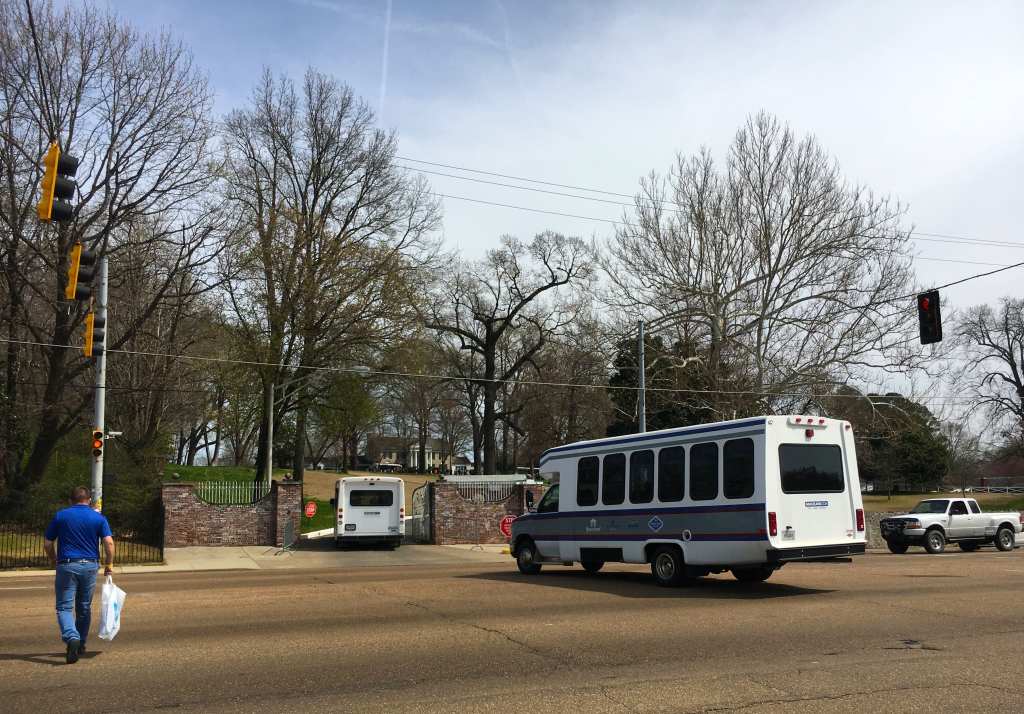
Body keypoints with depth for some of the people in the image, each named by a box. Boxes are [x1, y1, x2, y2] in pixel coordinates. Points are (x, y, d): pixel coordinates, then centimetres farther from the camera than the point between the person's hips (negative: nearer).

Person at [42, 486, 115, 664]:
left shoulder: (60, 516, 3)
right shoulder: (98, 518, 3)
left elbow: (47, 544, 6)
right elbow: (109, 543, -7)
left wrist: (53, 560, 23)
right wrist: (109, 565, 4)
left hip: (66, 565, -2)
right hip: (90, 565, 2)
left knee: (64, 607, 0)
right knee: (84, 607, 16)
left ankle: (72, 638, -24)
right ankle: (81, 644, 24)